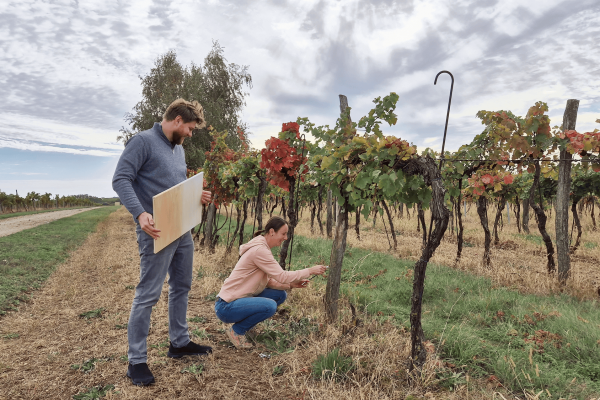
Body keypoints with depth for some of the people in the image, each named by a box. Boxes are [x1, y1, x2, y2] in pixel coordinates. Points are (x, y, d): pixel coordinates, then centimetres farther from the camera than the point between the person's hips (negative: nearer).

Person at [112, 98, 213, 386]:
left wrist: (196, 197, 7)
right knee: (148, 295, -2)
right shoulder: (143, 141, -10)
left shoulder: (178, 148, 15)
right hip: (157, 232, -9)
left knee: (181, 287, 16)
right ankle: (137, 361, 11)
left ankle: (179, 343, 31)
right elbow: (121, 179, -17)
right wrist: (140, 213, -29)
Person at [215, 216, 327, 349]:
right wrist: (310, 271, -15)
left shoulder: (263, 249, 9)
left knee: (280, 295, 2)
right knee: (269, 306, -29)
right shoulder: (259, 250, -22)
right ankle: (236, 331, -6)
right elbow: (282, 276, -23)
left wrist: (291, 285, -4)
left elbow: (268, 281, 9)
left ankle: (244, 324, 11)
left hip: (242, 299, 10)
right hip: (226, 307, -10)